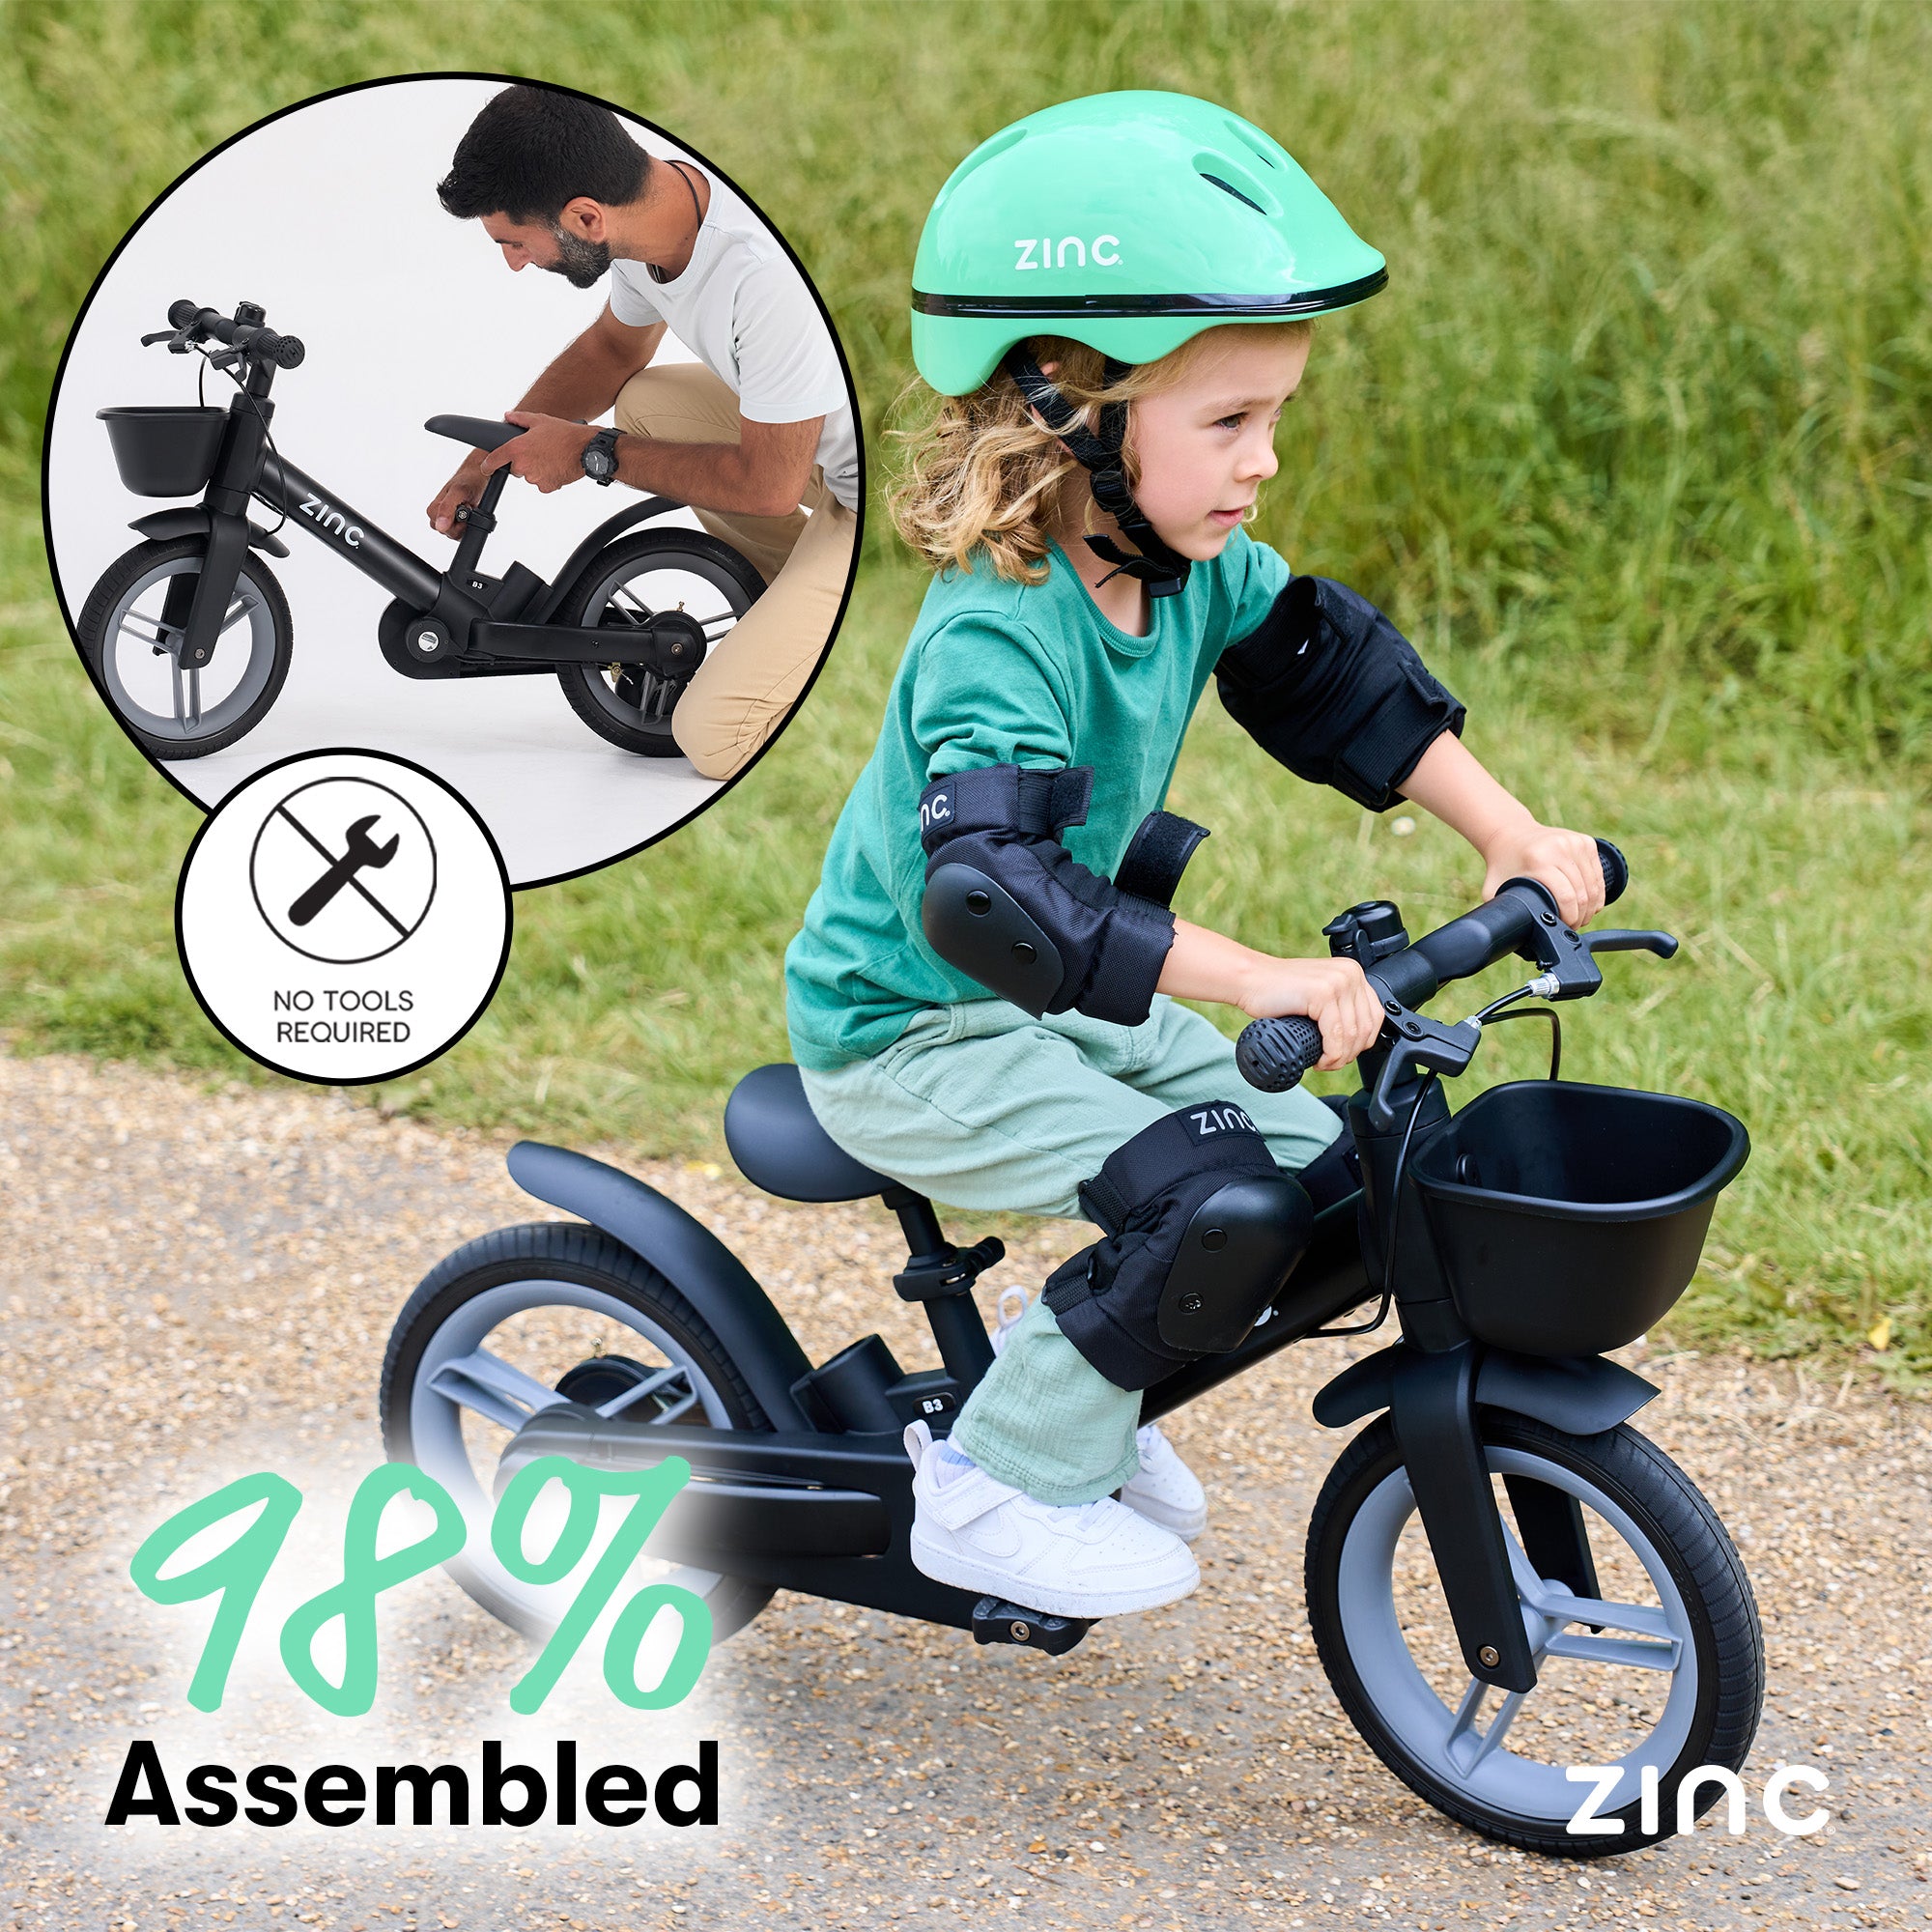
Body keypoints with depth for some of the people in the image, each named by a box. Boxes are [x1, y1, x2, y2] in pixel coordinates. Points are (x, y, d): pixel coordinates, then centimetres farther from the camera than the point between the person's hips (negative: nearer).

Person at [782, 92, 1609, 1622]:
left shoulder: (1197, 568, -6)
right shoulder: (995, 637, -32)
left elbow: (1335, 676, 7)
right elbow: (986, 892, -44)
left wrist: (1514, 837, -2)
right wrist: (1257, 981, -50)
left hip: (1062, 999, 9)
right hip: (908, 1036, -9)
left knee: (1321, 1173, 3)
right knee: (1216, 1203, -23)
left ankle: (1083, 1400, 21)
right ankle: (997, 1488, -6)